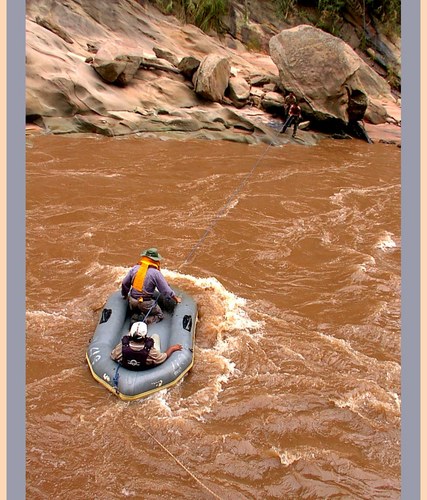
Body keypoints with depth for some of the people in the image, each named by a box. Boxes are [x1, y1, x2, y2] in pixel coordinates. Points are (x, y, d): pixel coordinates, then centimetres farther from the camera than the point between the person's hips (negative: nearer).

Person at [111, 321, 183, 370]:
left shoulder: (122, 347, -39)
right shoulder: (150, 352, -43)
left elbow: (113, 357, -16)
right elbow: (163, 357, -23)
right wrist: (172, 348, -7)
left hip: (125, 366, 1)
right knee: (155, 336, 12)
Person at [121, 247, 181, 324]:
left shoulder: (135, 268, -2)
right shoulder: (156, 273, -15)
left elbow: (124, 283, 7)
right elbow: (166, 290, -8)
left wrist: (125, 295, 27)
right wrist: (176, 299, 10)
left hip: (132, 301, 5)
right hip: (146, 303, -4)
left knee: (136, 313, 34)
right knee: (159, 315, 17)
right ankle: (146, 321, -11)